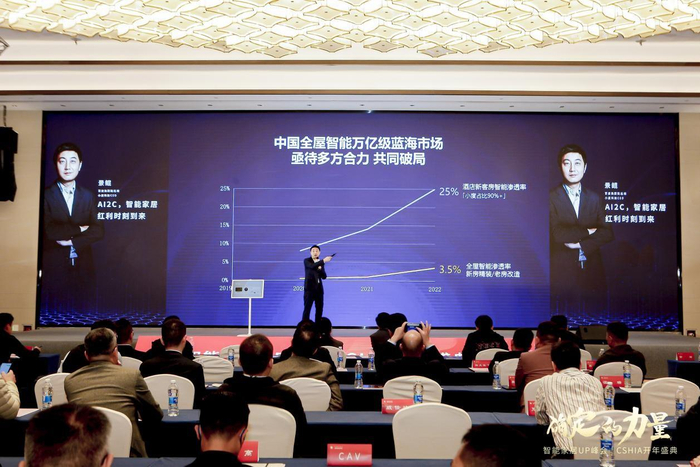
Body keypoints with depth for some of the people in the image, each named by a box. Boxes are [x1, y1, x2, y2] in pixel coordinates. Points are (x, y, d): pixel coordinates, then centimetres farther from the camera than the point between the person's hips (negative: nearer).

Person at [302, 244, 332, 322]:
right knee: (307, 308, -9)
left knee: (319, 309, 5)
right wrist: (323, 261, -34)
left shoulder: (320, 263, 13)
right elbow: (312, 266, -25)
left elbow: (324, 277, 8)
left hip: (319, 288, 5)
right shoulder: (307, 261, -2)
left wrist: (320, 269, -11)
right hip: (309, 288, -5)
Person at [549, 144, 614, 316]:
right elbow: (558, 234, -14)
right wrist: (588, 232, -3)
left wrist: (581, 244, -10)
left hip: (592, 270, 4)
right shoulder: (551, 197, -3)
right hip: (562, 271, -4)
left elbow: (607, 232, 3)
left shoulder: (595, 198, 13)